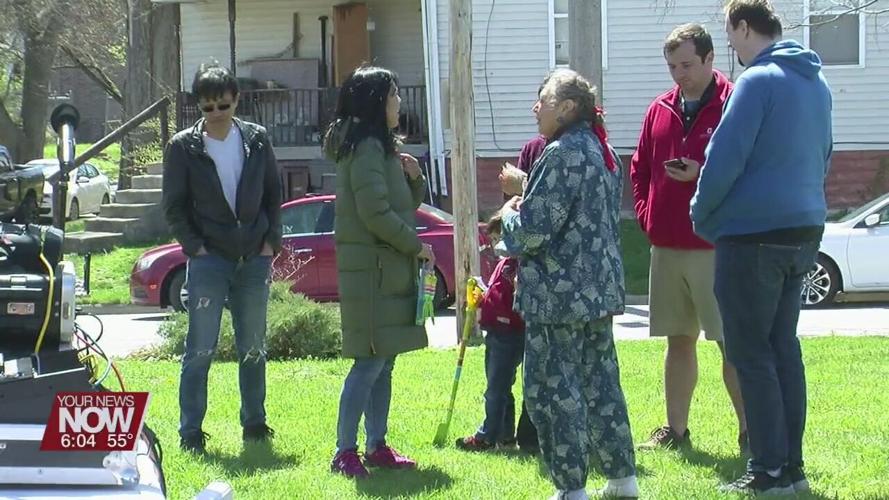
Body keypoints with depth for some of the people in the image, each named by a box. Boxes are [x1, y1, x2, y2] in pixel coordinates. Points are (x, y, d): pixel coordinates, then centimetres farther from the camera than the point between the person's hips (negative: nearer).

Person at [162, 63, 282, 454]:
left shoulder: (256, 140, 5)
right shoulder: (184, 147, -2)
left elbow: (274, 194, 12)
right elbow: (174, 206, 0)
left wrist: (271, 242, 3)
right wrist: (195, 247, -8)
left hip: (254, 259, 3)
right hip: (208, 259, -3)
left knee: (253, 348, 11)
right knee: (201, 349, -4)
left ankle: (254, 423, 22)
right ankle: (191, 432, 0)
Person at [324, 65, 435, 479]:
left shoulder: (381, 146, 18)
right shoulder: (365, 147, -14)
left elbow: (405, 205, 24)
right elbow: (376, 213, -20)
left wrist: (414, 178, 4)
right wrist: (416, 246, -10)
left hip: (390, 269, 10)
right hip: (370, 269, -10)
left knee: (383, 361, 11)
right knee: (370, 360, -10)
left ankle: (377, 446, 16)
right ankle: (345, 452, -8)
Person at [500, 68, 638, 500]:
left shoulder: (562, 155, -16)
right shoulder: (602, 152, 13)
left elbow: (534, 229, -19)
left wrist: (509, 215, 2)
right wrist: (526, 201, 20)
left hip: (558, 294, -9)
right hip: (600, 288, 9)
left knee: (553, 388, -2)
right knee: (601, 383, 15)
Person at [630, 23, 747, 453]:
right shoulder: (661, 110, 13)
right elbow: (639, 169, 21)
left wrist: (703, 175, -20)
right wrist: (646, 213, 8)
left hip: (716, 245, -6)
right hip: (666, 247, 6)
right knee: (678, 340, 13)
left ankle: (750, 433, 0)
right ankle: (675, 430, 19)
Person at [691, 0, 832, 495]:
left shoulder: (759, 82, -14)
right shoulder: (816, 82, 12)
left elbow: (725, 159, -16)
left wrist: (702, 213, -2)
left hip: (754, 233, -8)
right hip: (805, 231, 8)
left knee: (751, 352, -3)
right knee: (783, 346, 14)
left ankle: (770, 471, -4)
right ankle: (792, 465, 15)